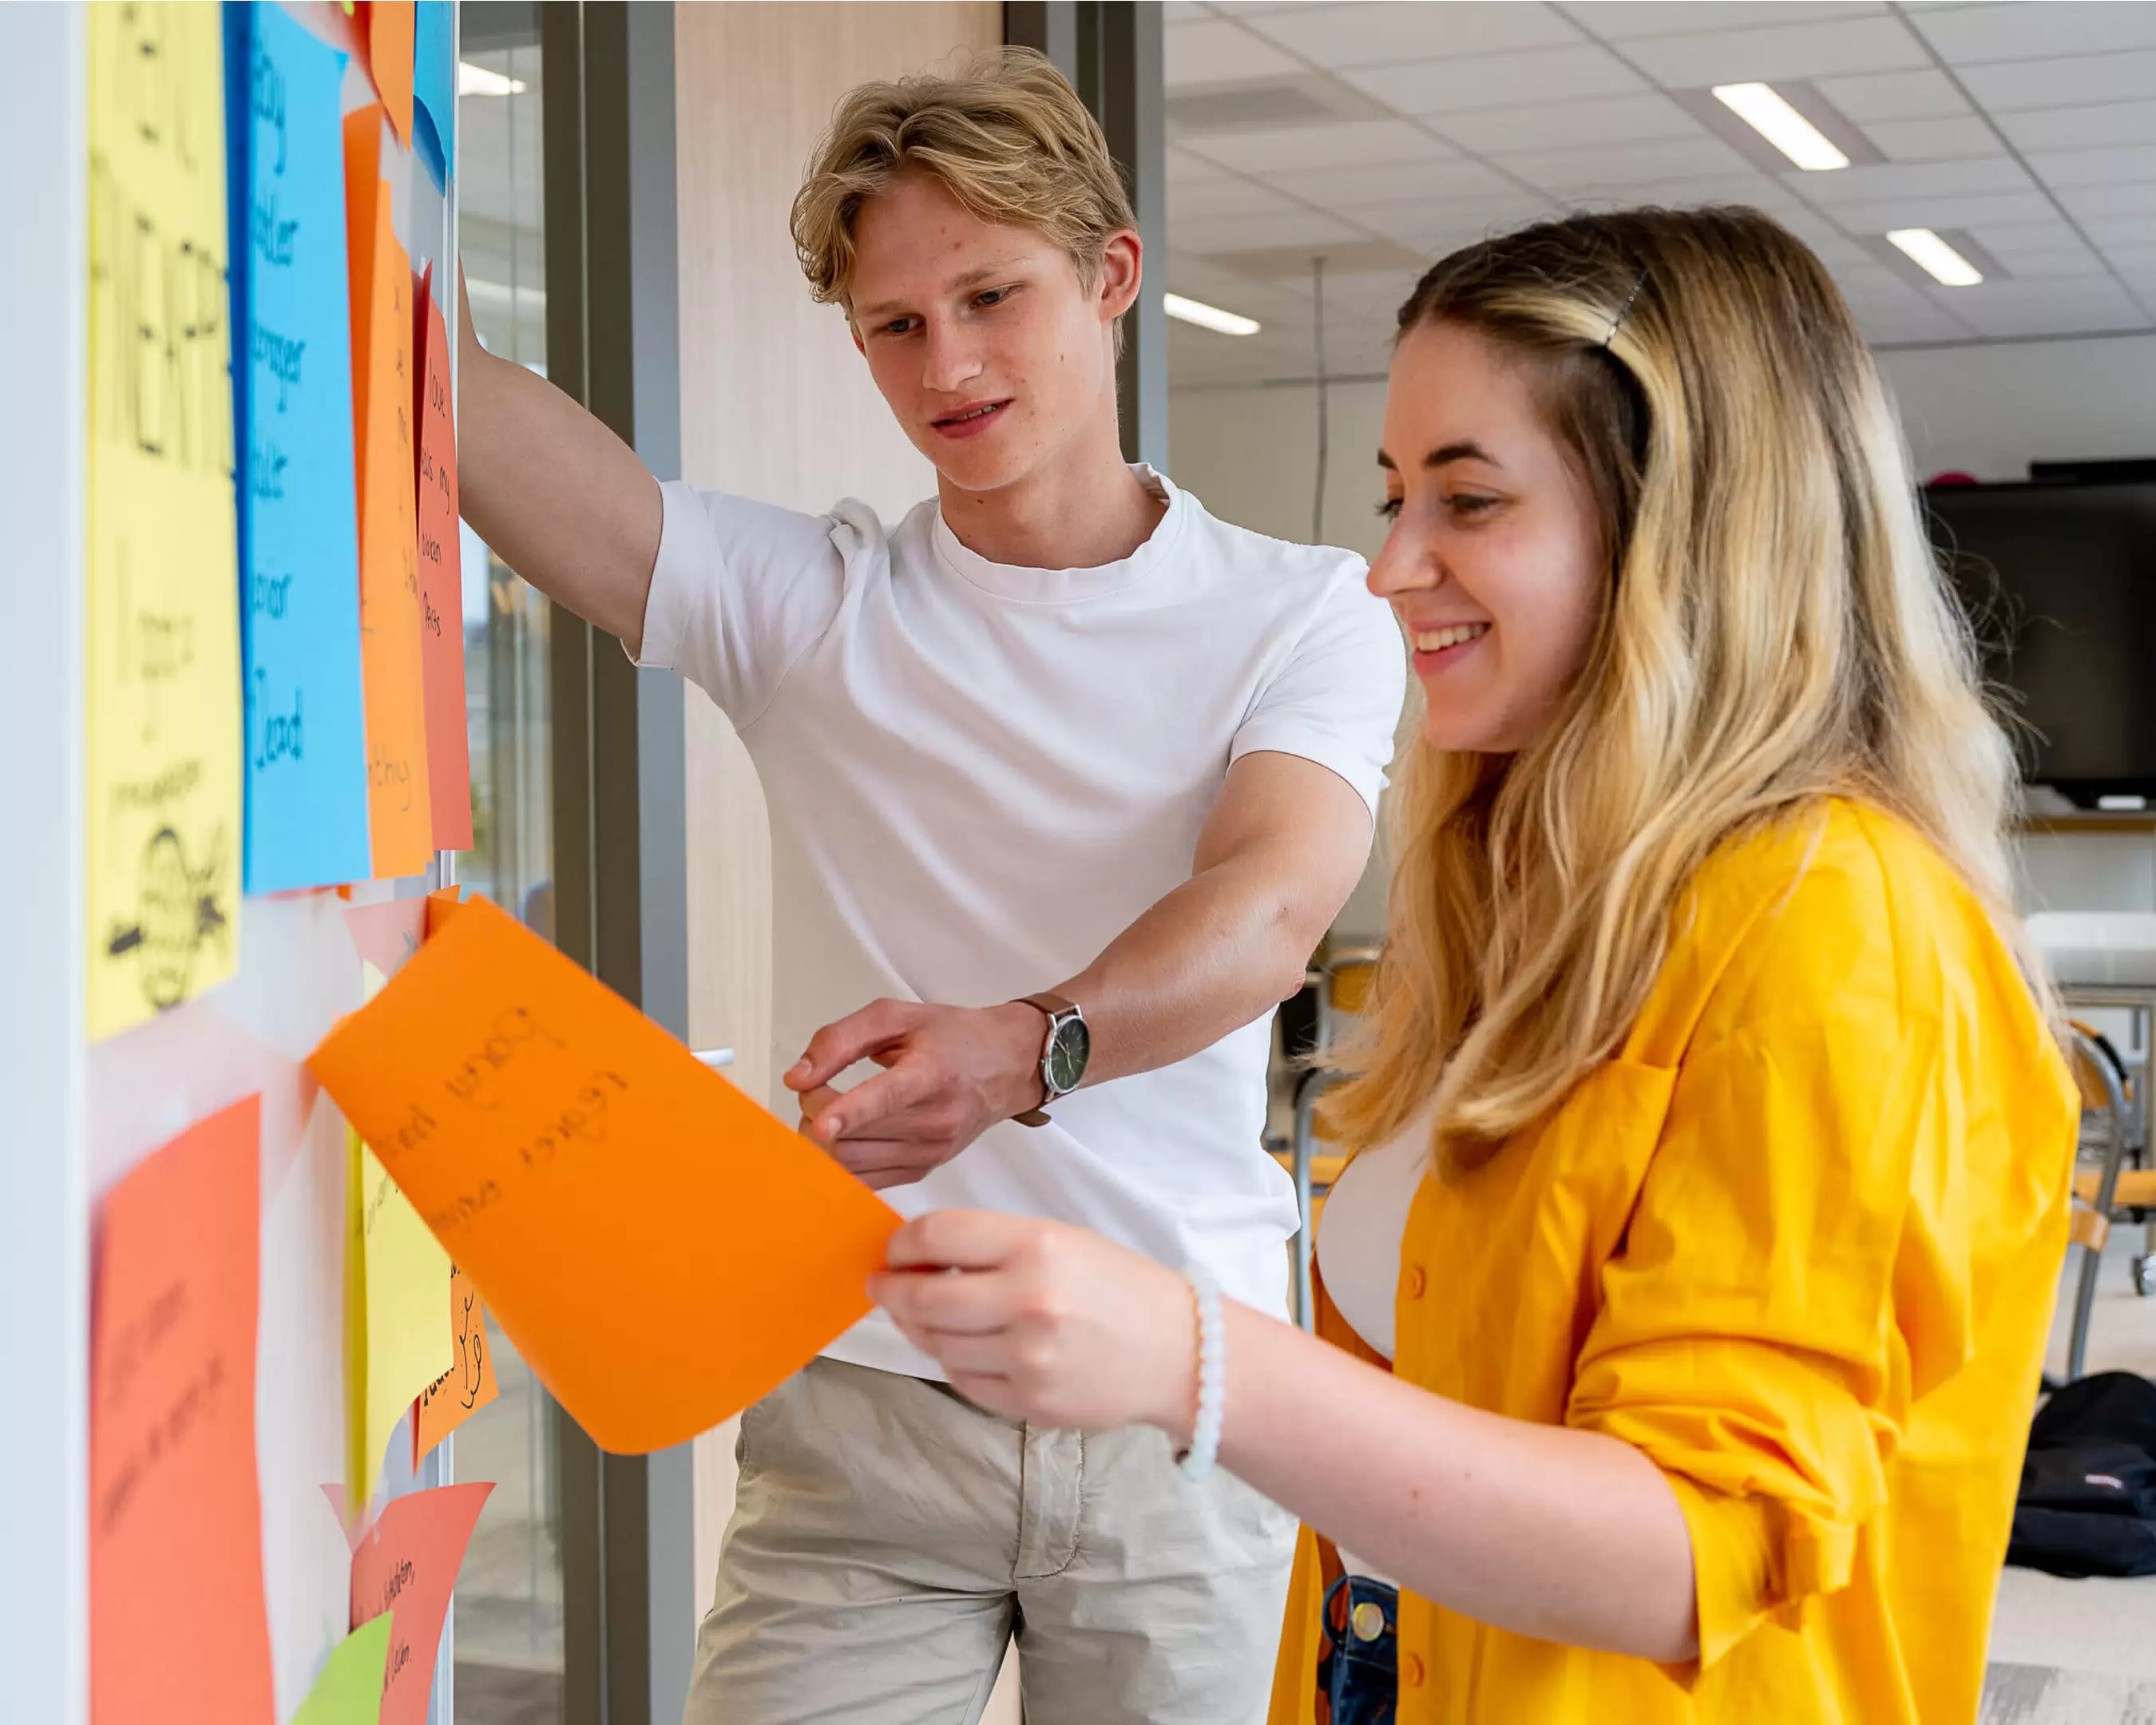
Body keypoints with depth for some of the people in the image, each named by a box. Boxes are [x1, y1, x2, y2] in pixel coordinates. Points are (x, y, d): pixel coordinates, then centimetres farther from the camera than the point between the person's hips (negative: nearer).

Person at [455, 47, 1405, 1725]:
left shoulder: (1305, 615, -1)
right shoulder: (802, 599, 2)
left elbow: (1268, 912, -20)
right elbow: (439, 391, -10)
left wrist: (1021, 1047, -40)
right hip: (860, 1398, 1)